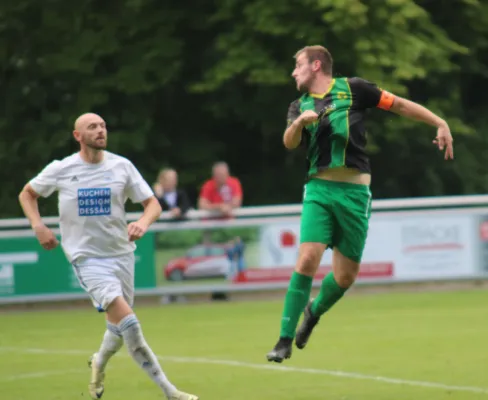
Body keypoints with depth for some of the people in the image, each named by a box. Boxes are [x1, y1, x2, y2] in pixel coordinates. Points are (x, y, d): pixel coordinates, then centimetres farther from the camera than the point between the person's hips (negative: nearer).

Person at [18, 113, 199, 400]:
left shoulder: (121, 166, 0)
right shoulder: (61, 170, -3)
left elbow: (153, 204, 2)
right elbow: (27, 194, 13)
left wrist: (143, 223, -20)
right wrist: (38, 226, -4)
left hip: (121, 253, 4)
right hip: (87, 256, -4)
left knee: (119, 327, 11)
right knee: (128, 323, -18)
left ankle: (99, 365, 46)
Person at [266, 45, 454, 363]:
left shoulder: (352, 89, 5)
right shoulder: (300, 106, 12)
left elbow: (400, 105, 9)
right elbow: (289, 143, -5)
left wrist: (440, 124, 3)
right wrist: (300, 122, -25)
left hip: (354, 192, -1)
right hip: (319, 190, 1)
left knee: (346, 274, 2)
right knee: (308, 259, -16)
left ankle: (314, 312, 33)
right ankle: (285, 340, -10)